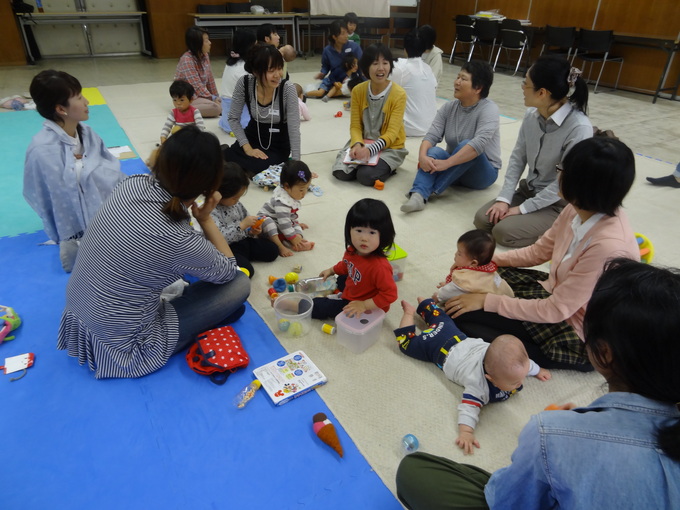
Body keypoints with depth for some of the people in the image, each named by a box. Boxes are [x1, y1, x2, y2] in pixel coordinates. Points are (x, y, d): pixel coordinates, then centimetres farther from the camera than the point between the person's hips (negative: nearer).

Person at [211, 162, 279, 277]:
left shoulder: (235, 203, 3)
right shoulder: (210, 211, -23)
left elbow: (245, 217, 18)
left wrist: (252, 230, -4)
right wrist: (242, 225, -31)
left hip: (243, 240, 9)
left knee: (272, 250, 5)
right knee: (246, 270, -29)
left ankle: (244, 255, 12)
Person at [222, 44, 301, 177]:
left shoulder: (287, 89, -23)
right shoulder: (244, 83, -17)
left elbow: (294, 129, -23)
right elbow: (233, 119, -8)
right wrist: (247, 148, -18)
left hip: (279, 143, -1)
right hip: (253, 136, 2)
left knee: (260, 166, -31)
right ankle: (225, 152, 13)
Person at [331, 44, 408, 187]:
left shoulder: (399, 94, -15)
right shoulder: (358, 90, -4)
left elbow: (392, 133, -18)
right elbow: (355, 125, -3)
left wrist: (370, 149, -33)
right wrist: (357, 144, -25)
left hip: (389, 147, -3)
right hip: (362, 143, 3)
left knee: (366, 176, -28)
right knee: (341, 172, -21)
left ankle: (387, 168, 3)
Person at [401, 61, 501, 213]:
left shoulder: (489, 109, -15)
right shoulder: (449, 107, 0)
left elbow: (479, 143, -31)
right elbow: (432, 136, -11)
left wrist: (446, 163, -39)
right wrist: (423, 156, -33)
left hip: (482, 172, -3)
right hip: (454, 171, 4)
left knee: (465, 145, -32)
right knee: (433, 151, -27)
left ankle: (433, 190, -33)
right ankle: (418, 195, -47)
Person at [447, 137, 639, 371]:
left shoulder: (609, 246, -35)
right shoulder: (580, 210, -11)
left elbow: (555, 311, -28)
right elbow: (538, 251, 5)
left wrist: (487, 301, -23)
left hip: (577, 334, -8)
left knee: (465, 316, -16)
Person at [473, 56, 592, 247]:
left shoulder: (579, 128, -26)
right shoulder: (532, 115, -5)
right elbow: (518, 158, 0)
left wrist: (523, 209, -20)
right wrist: (504, 198, -10)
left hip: (559, 203, -6)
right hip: (528, 190, 7)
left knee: (503, 231, -22)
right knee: (482, 219, -7)